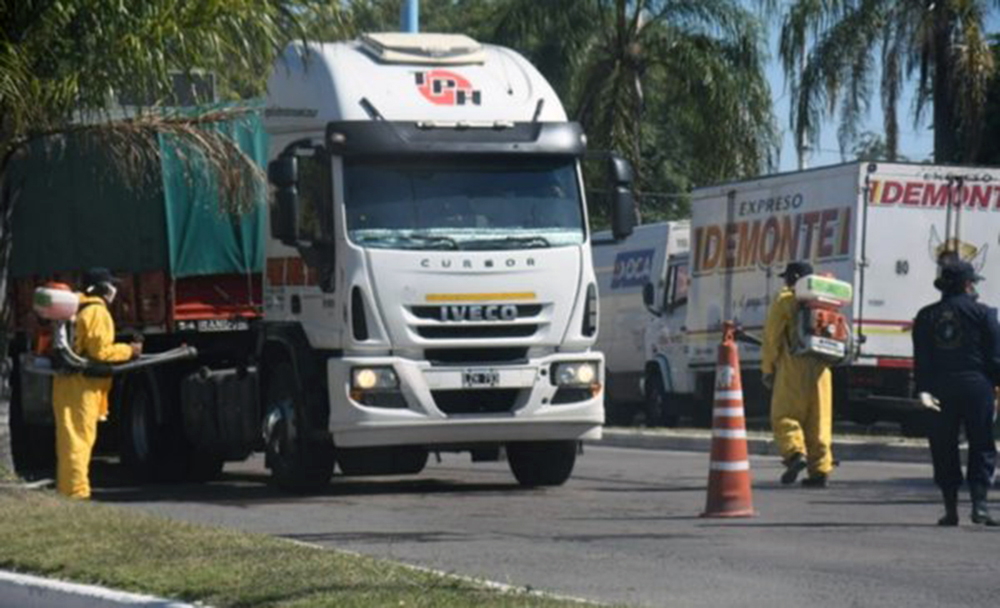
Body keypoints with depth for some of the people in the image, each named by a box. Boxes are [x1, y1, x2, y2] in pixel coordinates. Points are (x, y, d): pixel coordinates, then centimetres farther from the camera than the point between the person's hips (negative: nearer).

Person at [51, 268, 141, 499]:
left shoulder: (76, 308, 17)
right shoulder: (97, 312, -11)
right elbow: (101, 352, -17)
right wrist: (129, 350, -5)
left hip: (65, 381, 9)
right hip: (84, 384, -9)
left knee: (68, 438, 14)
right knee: (80, 438, -8)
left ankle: (66, 489, 19)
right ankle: (77, 491, -10)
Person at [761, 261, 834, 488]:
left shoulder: (785, 299, 0)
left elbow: (772, 336, -3)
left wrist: (768, 369, 1)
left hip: (793, 368, -5)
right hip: (820, 369, 5)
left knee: (784, 417, 1)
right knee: (819, 420, 7)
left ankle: (795, 452, -21)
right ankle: (820, 469, 3)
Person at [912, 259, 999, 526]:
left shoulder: (926, 316, 8)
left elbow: (920, 360, 2)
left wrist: (923, 390, -1)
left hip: (940, 389, 3)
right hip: (976, 386, -3)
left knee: (943, 449, 8)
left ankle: (951, 509, 6)